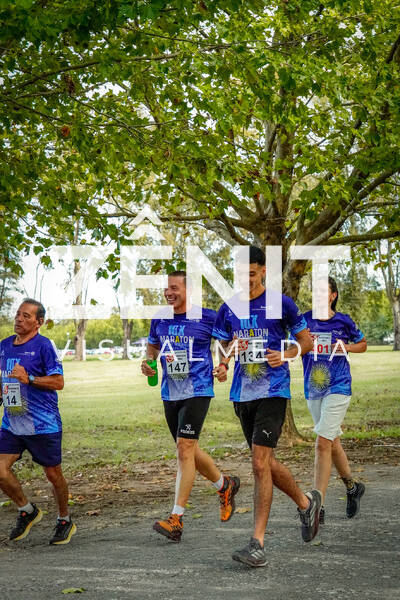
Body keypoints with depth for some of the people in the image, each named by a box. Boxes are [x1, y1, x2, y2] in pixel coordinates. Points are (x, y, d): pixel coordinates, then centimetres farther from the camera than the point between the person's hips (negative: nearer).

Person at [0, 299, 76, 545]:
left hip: (43, 425, -5)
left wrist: (28, 379, -22)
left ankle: (65, 521, 27)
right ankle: (27, 511, 19)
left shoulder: (44, 345, -9)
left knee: (53, 474, 6)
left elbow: (58, 382, -13)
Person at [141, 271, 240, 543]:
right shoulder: (160, 320, 7)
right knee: (189, 451, 14)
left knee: (185, 449, -15)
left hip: (197, 392, -6)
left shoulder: (207, 317, -7)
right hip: (170, 394, 6)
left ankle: (176, 519, -14)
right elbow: (153, 347, 23)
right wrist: (148, 362, 3)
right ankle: (225, 485, 39)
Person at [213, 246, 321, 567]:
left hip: (273, 391, -5)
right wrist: (223, 365, -2)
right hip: (242, 394, 6)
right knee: (265, 463, 12)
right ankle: (306, 501, 38)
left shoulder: (281, 303, -2)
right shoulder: (228, 309, 10)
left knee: (260, 463, -14)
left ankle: (258, 542, -9)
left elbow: (306, 341, 4)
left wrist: (285, 354, -16)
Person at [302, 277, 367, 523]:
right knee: (333, 443, 16)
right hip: (313, 389, 4)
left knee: (323, 443, -14)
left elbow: (363, 344, 13)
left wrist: (346, 347, -7)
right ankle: (353, 487, 38)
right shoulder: (305, 321, 3)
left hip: (338, 387, -4)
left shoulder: (343, 322, -1)